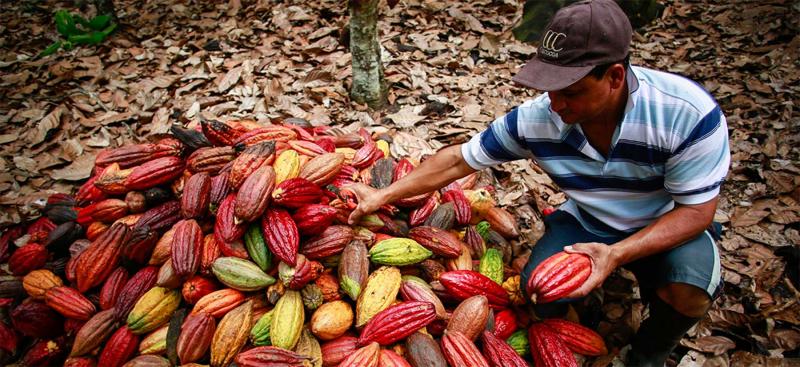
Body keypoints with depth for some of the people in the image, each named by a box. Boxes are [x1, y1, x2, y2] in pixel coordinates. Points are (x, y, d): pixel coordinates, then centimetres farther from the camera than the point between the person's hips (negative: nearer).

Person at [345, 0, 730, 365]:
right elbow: (458, 160, -12)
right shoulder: (536, 118, -23)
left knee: (688, 292, -31)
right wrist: (384, 195, -12)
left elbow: (696, 211, -21)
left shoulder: (689, 113, -30)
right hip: (586, 223, 2)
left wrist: (616, 254, -35)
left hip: (667, 228, -1)